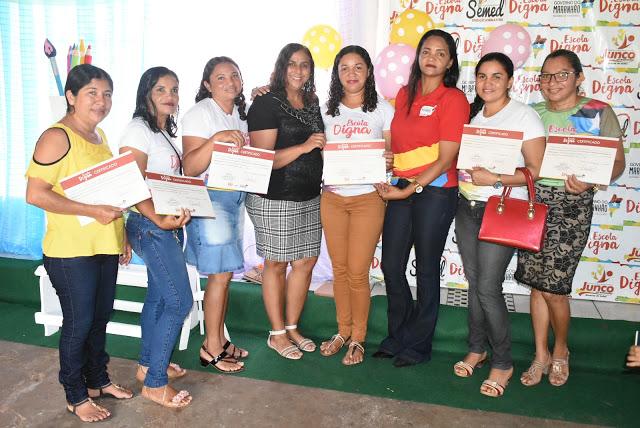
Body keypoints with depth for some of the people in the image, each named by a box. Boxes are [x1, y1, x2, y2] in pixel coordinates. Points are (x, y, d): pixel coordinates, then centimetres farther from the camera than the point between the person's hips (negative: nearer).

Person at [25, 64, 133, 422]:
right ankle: (76, 396, 24)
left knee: (100, 318, 18)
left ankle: (98, 379, 37)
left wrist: (121, 233, 16)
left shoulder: (100, 135, 12)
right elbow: (35, 194, -19)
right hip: (71, 251, -7)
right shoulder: (57, 137, -13)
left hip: (106, 247, 7)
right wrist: (92, 211, -23)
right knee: (79, 322, 5)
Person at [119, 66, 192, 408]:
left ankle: (147, 365, 31)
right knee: (180, 301, -7)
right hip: (150, 225, -9)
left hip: (169, 223, 9)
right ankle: (155, 382, 6)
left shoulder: (165, 132, 15)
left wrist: (179, 213, 4)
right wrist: (159, 220, -30)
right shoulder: (138, 130, -12)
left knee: (159, 296, 16)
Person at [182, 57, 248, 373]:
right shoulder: (199, 113, -9)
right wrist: (217, 139, -31)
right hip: (210, 196, -7)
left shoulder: (240, 114, 15)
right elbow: (190, 168, -19)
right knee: (220, 274, -6)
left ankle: (218, 340, 22)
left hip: (236, 196, 8)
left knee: (225, 272, 10)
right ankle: (211, 349, 8)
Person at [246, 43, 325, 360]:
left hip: (310, 197, 7)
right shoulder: (266, 104, -8)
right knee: (276, 264, 4)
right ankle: (277, 334, 21)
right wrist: (304, 147, -23)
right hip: (275, 199, -7)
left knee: (306, 262, 11)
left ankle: (292, 327, 29)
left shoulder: (312, 104, 14)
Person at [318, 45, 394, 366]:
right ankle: (343, 331, 26)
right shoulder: (326, 110, 9)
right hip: (332, 198, 3)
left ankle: (358, 338, 17)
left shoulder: (382, 109, 3)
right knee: (339, 269, 9)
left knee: (357, 271, -2)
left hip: (367, 198, -2)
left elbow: (391, 152, 3)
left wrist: (389, 161, -19)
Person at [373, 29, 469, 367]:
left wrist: (409, 189, -15)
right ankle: (398, 335, 28)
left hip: (435, 190, -5)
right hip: (401, 188, 6)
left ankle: (419, 345, 22)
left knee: (426, 268, 5)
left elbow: (447, 158, -11)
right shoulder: (404, 95, 12)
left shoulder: (453, 99, -6)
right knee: (391, 264, 7)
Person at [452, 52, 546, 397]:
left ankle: (503, 362, 13)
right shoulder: (471, 113, 10)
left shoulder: (524, 116, -7)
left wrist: (494, 179, -21)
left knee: (488, 288, -6)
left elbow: (537, 170, -12)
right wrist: (464, 171, -3)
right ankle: (477, 348, 29)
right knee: (474, 283, 12)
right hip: (467, 207, 6)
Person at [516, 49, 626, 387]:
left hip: (571, 206, -3)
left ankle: (560, 350, 26)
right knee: (537, 284, 8)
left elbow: (617, 162, -1)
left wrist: (588, 181, -21)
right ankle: (541, 355, 26)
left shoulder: (598, 113, -1)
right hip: (533, 201, 4)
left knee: (553, 288, -3)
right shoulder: (533, 112, 10)